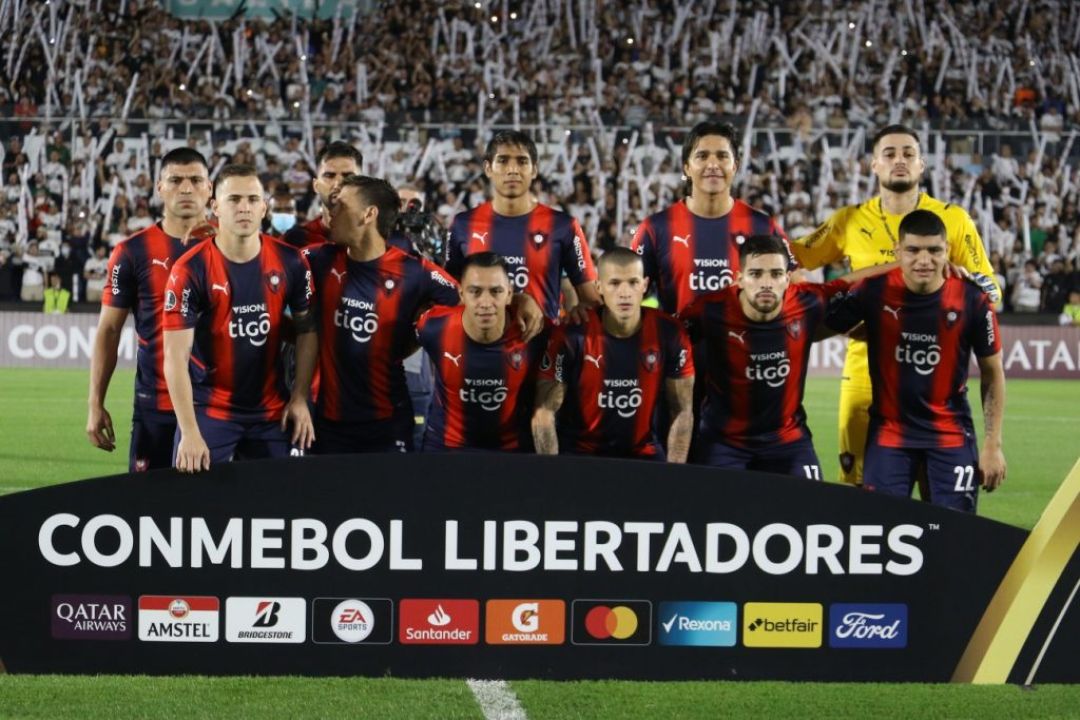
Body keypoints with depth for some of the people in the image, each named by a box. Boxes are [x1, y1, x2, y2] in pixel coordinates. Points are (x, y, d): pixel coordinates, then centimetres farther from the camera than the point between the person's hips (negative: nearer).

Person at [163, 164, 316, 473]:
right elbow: (176, 357, -15)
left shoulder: (289, 262, -3)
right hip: (209, 410, -3)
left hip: (272, 412, 3)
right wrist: (189, 433, -21)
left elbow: (306, 329, 10)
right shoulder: (191, 270, -13)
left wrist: (300, 397, 0)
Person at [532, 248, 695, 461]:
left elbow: (682, 412, -3)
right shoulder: (572, 336, -15)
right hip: (579, 454, -2)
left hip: (643, 454, 2)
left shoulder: (668, 335, -9)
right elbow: (544, 412, -12)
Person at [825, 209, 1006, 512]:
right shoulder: (874, 292, -12)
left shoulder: (971, 301, -10)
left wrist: (993, 444, -1)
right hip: (888, 433, 0)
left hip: (951, 434, 0)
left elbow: (992, 372, 0)